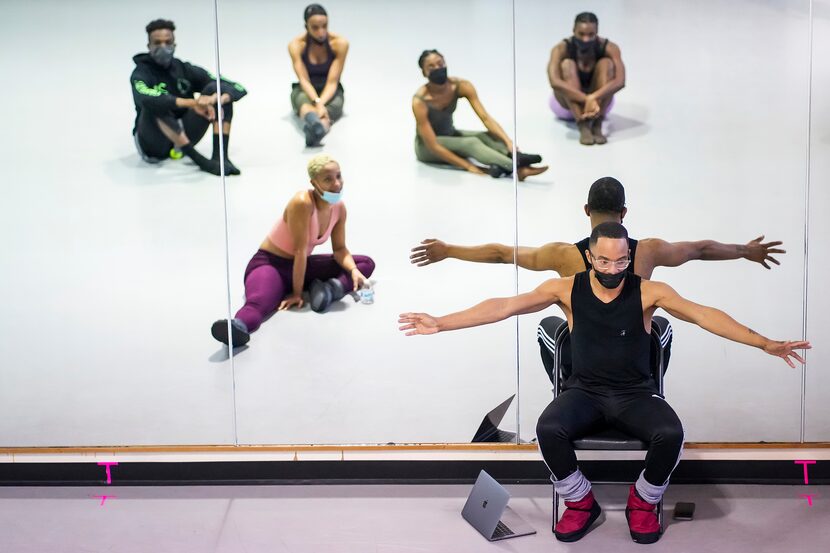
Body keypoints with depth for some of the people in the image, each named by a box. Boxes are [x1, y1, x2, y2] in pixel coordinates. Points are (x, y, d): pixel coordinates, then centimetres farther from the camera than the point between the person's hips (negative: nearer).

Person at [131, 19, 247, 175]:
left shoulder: (186, 70, 0)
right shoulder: (141, 74, -10)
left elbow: (238, 88, -7)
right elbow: (147, 100, -36)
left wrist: (216, 98, -31)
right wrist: (192, 103, -39)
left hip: (184, 134, 4)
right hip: (153, 142, -4)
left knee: (218, 89, -11)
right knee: (155, 105, -34)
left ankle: (220, 157, -26)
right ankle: (200, 160, -36)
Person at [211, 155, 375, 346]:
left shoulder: (339, 208, -5)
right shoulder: (302, 203, -27)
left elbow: (340, 249, 5)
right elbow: (300, 250, -25)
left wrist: (354, 271, -15)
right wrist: (296, 293, -21)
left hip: (301, 266, 8)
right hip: (269, 264, -7)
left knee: (366, 263, -3)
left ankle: (333, 287, -28)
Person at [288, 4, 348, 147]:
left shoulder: (340, 43, -15)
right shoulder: (296, 45, -14)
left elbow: (332, 81, -21)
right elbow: (304, 80, -23)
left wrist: (321, 104, -39)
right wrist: (317, 102, -42)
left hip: (330, 92, 0)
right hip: (305, 91, 0)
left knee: (335, 103, -36)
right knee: (303, 100, -37)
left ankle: (315, 129, -72)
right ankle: (313, 119, -75)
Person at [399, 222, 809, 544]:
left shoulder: (648, 291, -6)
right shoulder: (567, 289, -4)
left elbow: (703, 315, -15)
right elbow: (505, 306, -9)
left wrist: (764, 343, -26)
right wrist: (441, 323, -15)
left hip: (635, 393, 0)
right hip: (585, 391, 0)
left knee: (670, 434, -31)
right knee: (548, 429, -31)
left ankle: (643, 501, 2)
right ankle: (580, 502, -1)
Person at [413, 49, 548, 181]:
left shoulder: (461, 86, -16)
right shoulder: (419, 101, -29)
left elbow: (485, 118, -20)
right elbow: (434, 147, -31)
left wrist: (508, 141, -36)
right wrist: (468, 166, -34)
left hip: (450, 135, 6)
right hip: (426, 147, -6)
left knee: (486, 136, -23)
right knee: (471, 143, -31)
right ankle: (516, 168, -52)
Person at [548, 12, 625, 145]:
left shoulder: (609, 48, -23)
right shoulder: (561, 49, -26)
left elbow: (620, 81, -36)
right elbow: (554, 82, -42)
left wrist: (593, 98, -50)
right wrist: (586, 99, -51)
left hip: (598, 100, 1)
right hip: (567, 102, -1)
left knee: (606, 63, -26)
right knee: (567, 64, -30)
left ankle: (597, 124, -33)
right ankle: (582, 125, -41)